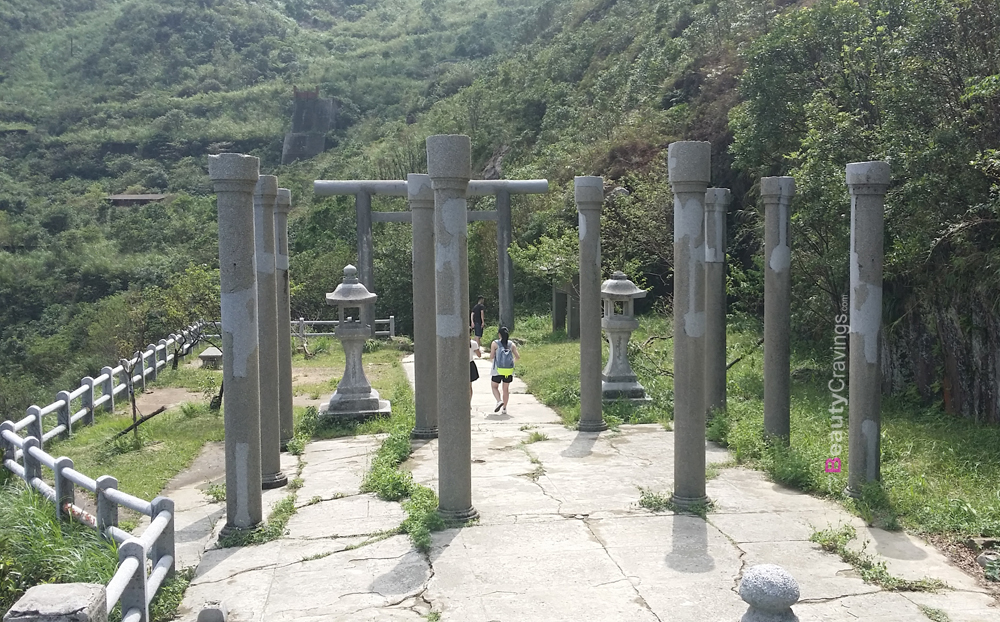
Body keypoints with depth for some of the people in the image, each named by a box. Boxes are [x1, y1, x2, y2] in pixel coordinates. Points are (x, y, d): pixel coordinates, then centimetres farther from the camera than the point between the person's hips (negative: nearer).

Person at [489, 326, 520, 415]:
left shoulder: (495, 343, -6)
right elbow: (518, 357, -2)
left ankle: (499, 401, -12)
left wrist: (491, 357, 13)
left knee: (495, 387, 14)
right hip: (509, 371, 3)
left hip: (498, 370, -3)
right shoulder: (512, 344, 1)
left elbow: (491, 357, -9)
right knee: (506, 388, 14)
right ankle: (504, 408, 14)